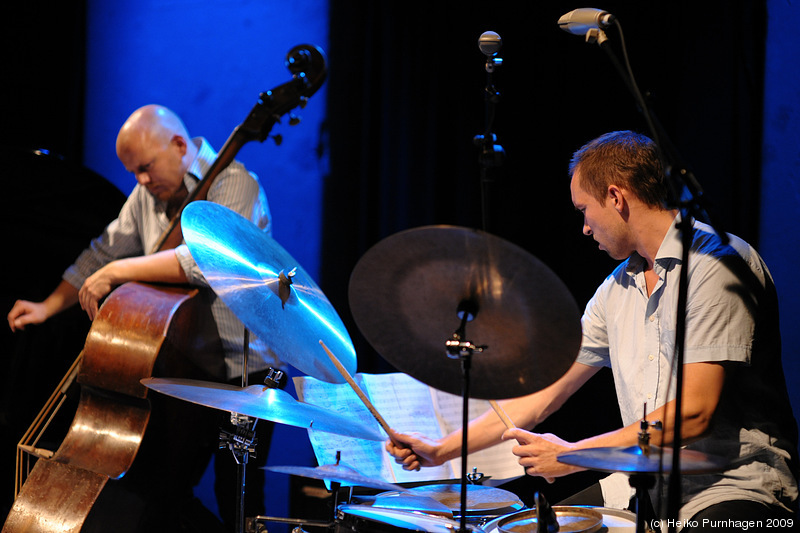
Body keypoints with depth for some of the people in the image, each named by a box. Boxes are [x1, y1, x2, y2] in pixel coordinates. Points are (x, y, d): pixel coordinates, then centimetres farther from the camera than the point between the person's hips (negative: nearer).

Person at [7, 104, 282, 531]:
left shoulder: (233, 184, -17)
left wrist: (117, 272, -27)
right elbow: (104, 252, 19)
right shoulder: (149, 194, 10)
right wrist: (48, 307, 9)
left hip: (242, 373, -7)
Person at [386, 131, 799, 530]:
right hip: (644, 480, 8)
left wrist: (573, 456, -16)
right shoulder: (618, 288, 13)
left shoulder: (718, 263, -13)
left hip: (737, 485, -8)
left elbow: (694, 414, -20)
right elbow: (545, 391, 19)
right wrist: (442, 450, 16)